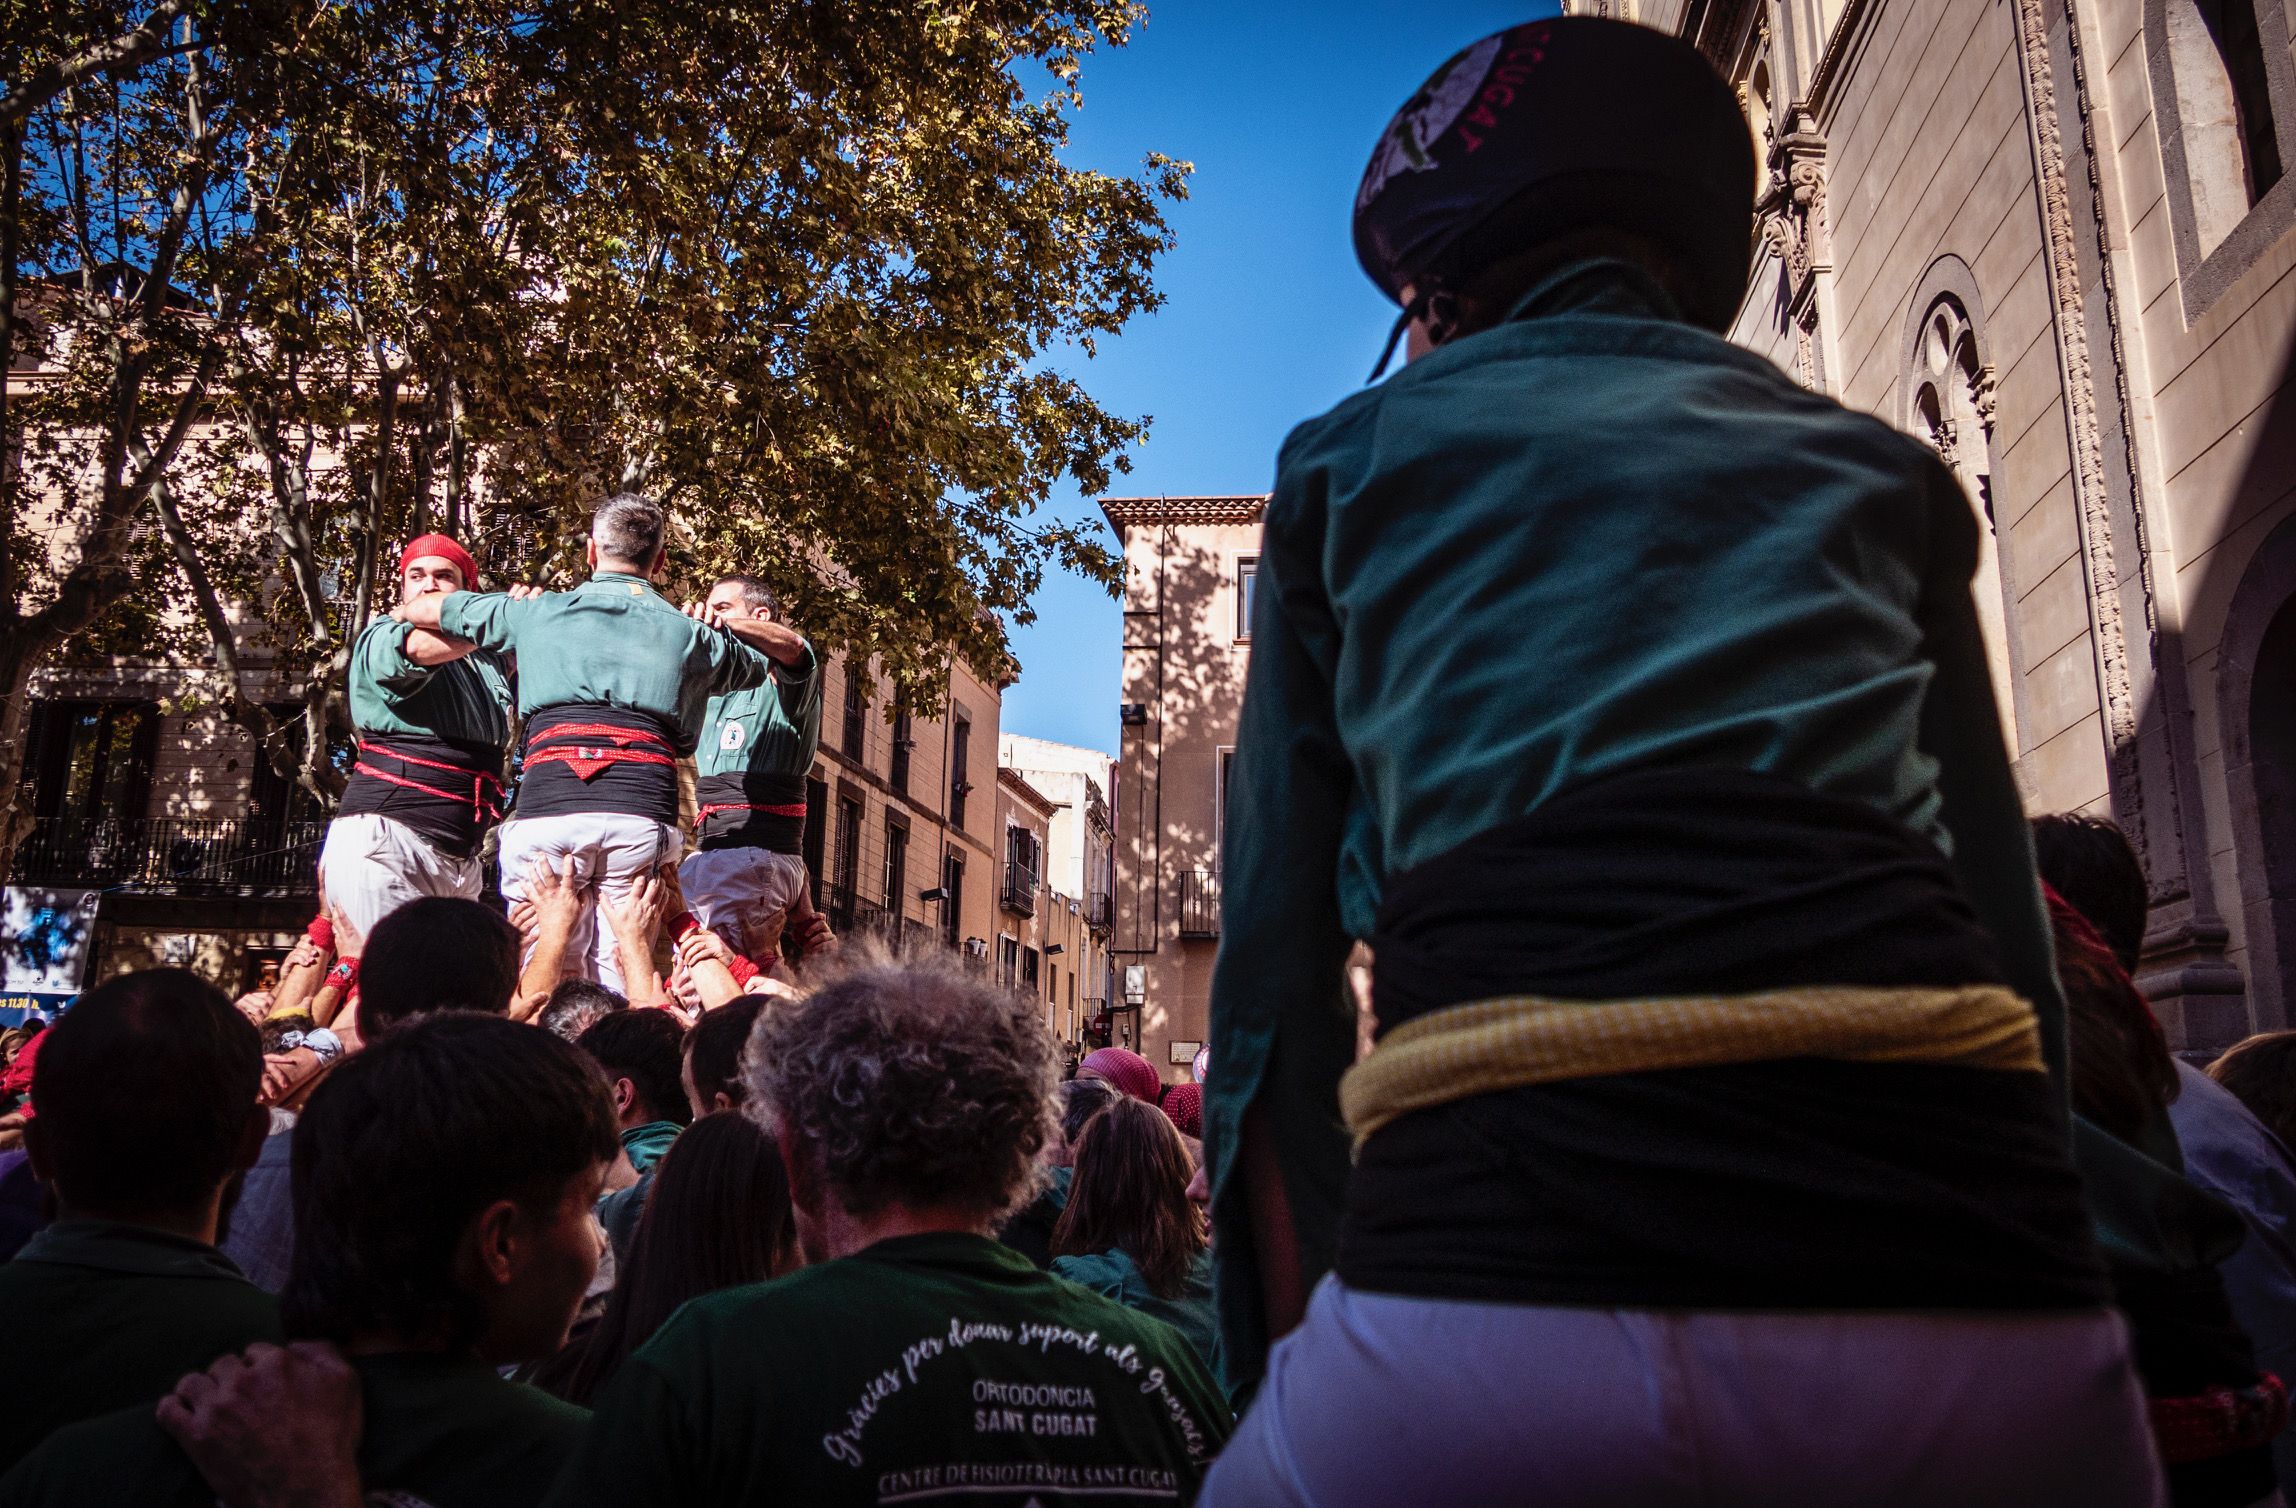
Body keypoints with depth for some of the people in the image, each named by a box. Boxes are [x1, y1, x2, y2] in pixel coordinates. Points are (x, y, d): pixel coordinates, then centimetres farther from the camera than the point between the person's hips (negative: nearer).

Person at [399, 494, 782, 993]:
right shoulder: (691, 633, 18)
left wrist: (401, 611, 53)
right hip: (644, 816, 1)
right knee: (618, 977, 3)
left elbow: (421, 609, 30)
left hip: (547, 807, -1)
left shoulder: (537, 612, 16)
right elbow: (763, 664, 38)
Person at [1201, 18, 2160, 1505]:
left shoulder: (1353, 457, 15)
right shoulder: (1879, 473, 21)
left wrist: (1295, 1362, 16)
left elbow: (1275, 975, 10)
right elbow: (2016, 948, 16)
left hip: (1507, 1248, -2)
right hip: (1961, 1268, 3)